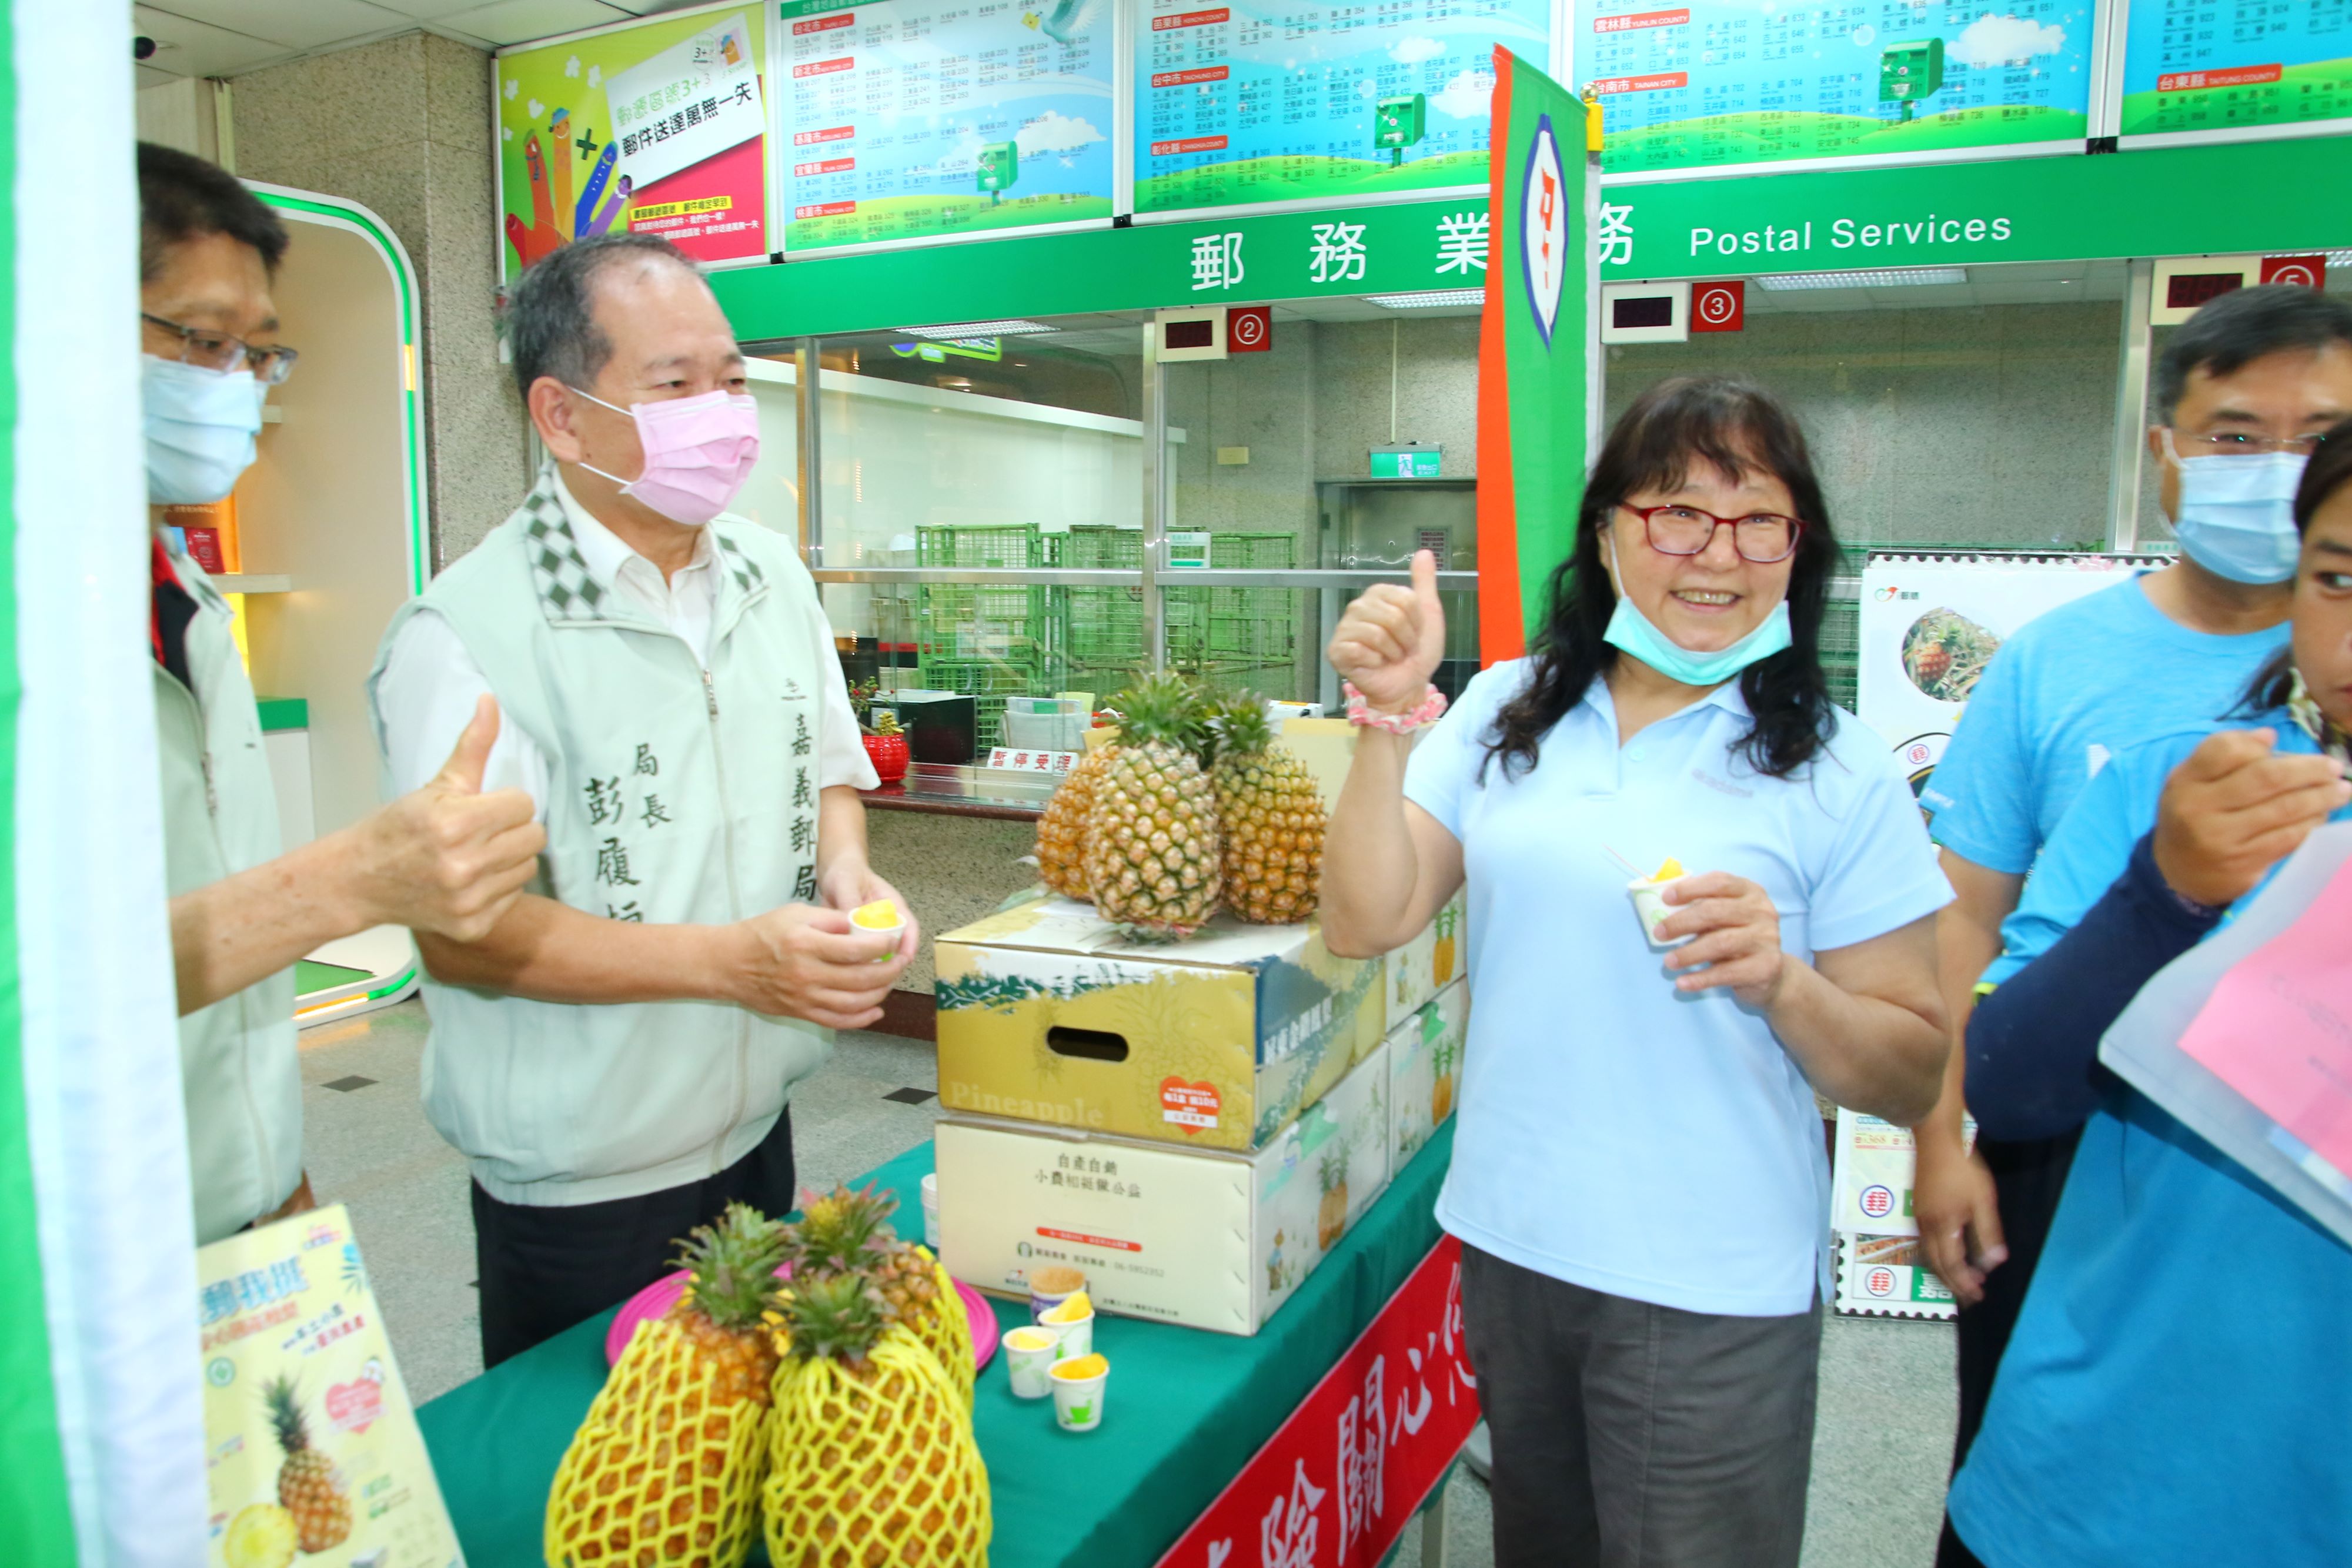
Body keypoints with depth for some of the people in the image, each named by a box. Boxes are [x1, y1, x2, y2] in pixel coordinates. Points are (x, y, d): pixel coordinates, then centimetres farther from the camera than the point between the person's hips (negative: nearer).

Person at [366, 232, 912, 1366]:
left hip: (757, 1134, 6)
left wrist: (845, 871, -8)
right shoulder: (467, 633, -18)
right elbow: (462, 934, -21)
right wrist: (733, 960, -27)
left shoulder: (773, 577, 3)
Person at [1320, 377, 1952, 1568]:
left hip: (1710, 1293, -3)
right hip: (1506, 1244, 4)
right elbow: (1364, 923, -7)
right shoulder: (1507, 712, 0)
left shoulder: (1839, 774, -7)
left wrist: (1780, 983, -24)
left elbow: (1911, 1082, -5)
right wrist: (1391, 719, -19)